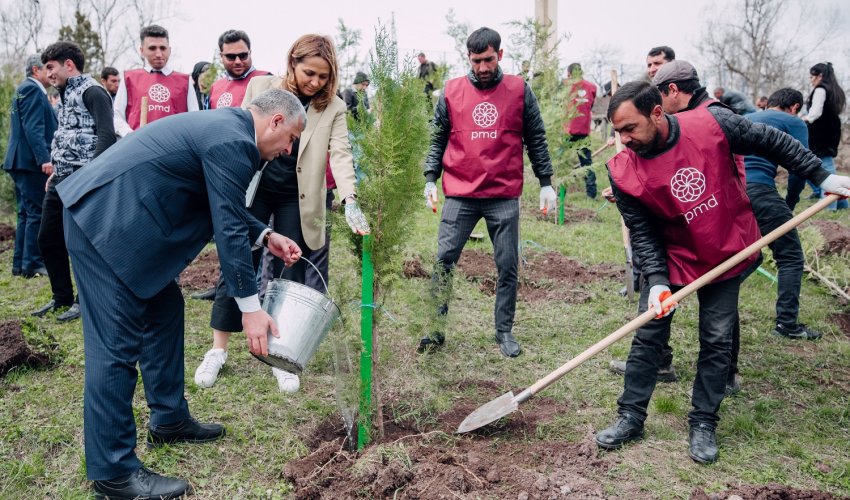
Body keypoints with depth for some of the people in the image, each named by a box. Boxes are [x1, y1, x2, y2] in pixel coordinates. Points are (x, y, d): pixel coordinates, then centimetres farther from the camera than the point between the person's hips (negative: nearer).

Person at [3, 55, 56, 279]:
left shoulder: (27, 89, 21)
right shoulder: (31, 89, -11)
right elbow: (33, 128, -20)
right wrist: (44, 159, -25)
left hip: (22, 160, 11)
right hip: (30, 161, -11)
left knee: (27, 214, 12)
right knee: (37, 213, -7)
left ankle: (21, 264, 17)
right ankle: (32, 265, -4)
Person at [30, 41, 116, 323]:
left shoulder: (92, 92, -9)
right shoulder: (67, 94, 19)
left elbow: (107, 135, -19)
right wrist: (57, 170, 19)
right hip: (61, 181, 10)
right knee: (48, 239, 12)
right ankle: (62, 297, 24)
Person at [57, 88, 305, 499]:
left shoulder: (226, 126, 14)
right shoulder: (232, 142, -17)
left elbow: (225, 209, 25)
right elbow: (228, 229, -17)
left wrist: (265, 236, 16)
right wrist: (250, 307, -13)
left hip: (119, 214, 11)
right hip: (105, 220, -11)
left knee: (164, 310, 17)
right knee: (118, 341, -7)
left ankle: (168, 420, 30)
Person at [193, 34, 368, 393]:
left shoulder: (333, 108, -2)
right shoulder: (261, 87, -1)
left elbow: (340, 154, -13)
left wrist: (350, 201, -28)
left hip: (296, 200, 0)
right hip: (252, 190, 0)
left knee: (290, 275, 5)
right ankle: (218, 350, 17)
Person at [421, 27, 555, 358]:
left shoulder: (520, 91, 3)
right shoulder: (451, 92, 5)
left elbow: (536, 140, 7)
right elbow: (438, 140, 10)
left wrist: (546, 183, 4)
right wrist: (430, 180, 1)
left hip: (504, 196, 0)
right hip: (459, 195, 1)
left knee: (507, 267, 5)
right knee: (443, 261, 0)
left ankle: (504, 331, 19)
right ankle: (436, 328, 11)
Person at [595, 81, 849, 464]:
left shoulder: (714, 124, -20)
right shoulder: (623, 172, -19)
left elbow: (771, 142, -6)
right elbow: (642, 232, -14)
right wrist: (657, 282, -24)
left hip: (727, 254, 0)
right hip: (669, 257, 0)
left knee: (717, 342, 4)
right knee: (648, 336, 1)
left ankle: (703, 424, 18)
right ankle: (631, 417, 16)